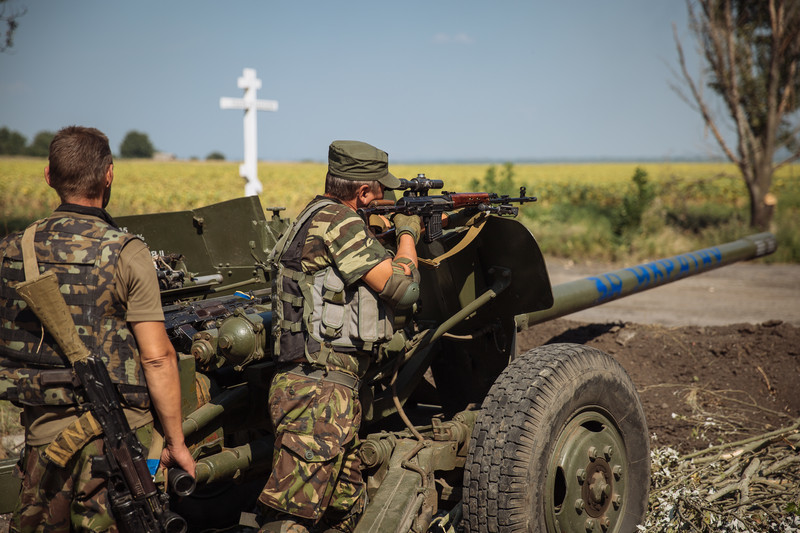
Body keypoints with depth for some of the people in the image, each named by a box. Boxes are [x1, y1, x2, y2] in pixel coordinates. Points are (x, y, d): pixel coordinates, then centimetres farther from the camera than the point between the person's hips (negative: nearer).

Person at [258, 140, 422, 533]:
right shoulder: (336, 220, -11)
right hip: (318, 392, -11)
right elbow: (403, 288, -12)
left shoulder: (319, 217, 20)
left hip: (337, 390, 11)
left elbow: (385, 299, 26)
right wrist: (407, 234, 7)